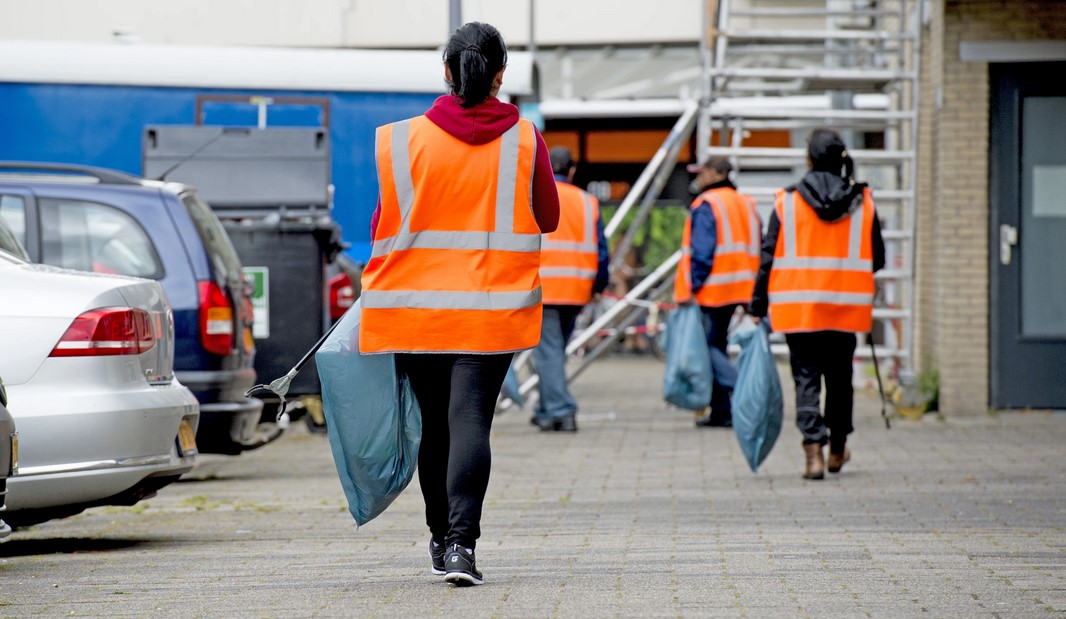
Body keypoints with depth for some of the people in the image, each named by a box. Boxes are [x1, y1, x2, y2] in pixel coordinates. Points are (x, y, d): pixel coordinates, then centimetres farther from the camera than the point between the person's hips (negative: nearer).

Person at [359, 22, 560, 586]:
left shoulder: (403, 140, -3)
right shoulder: (524, 141, -2)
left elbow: (384, 226, 2)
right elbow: (548, 217, 9)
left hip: (416, 302, 1)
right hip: (492, 307, -1)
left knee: (434, 421, 15)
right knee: (470, 418, -6)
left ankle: (441, 537, 27)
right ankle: (461, 542, -21)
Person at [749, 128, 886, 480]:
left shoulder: (787, 202, -4)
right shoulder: (863, 202, 1)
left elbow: (769, 258, -3)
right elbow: (877, 260, 6)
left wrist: (758, 306, 3)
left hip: (798, 306, -2)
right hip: (846, 306, 2)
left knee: (806, 376, 1)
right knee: (839, 376, 17)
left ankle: (814, 451, -14)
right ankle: (838, 449, 30)